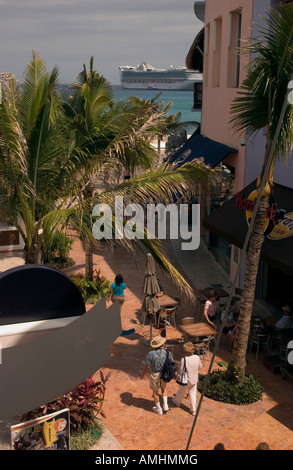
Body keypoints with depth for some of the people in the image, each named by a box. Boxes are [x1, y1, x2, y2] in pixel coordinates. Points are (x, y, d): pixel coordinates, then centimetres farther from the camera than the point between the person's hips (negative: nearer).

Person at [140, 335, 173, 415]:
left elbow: (147, 366, -16)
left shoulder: (151, 354, -25)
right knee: (163, 388, 31)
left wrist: (143, 374, 1)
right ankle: (165, 405, 24)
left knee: (155, 391, 20)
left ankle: (159, 409, 34)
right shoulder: (167, 353, -20)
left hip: (155, 375, -2)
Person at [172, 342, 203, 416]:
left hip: (186, 380, -3)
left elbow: (181, 370, -21)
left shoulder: (184, 359, -29)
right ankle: (193, 410, 25)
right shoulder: (197, 357, -15)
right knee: (193, 394, 16)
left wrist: (177, 374, 0)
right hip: (194, 379, 3)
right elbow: (200, 367, 1)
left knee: (181, 391, 23)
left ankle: (177, 401, 50)